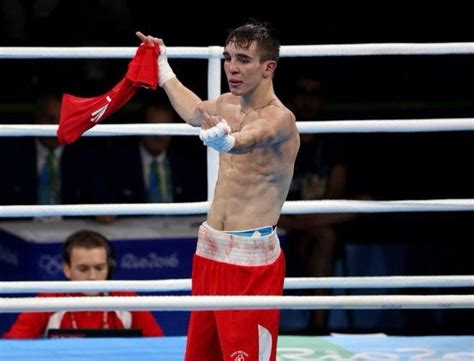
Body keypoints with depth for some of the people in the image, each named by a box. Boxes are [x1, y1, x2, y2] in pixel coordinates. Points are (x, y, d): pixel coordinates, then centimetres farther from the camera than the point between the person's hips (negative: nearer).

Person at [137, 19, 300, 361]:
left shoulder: (280, 119, -15)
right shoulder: (227, 105, 10)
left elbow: (245, 141, -38)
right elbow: (194, 111, 33)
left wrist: (224, 139, -59)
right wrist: (163, 67, 42)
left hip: (252, 259, -8)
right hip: (210, 251, 8)